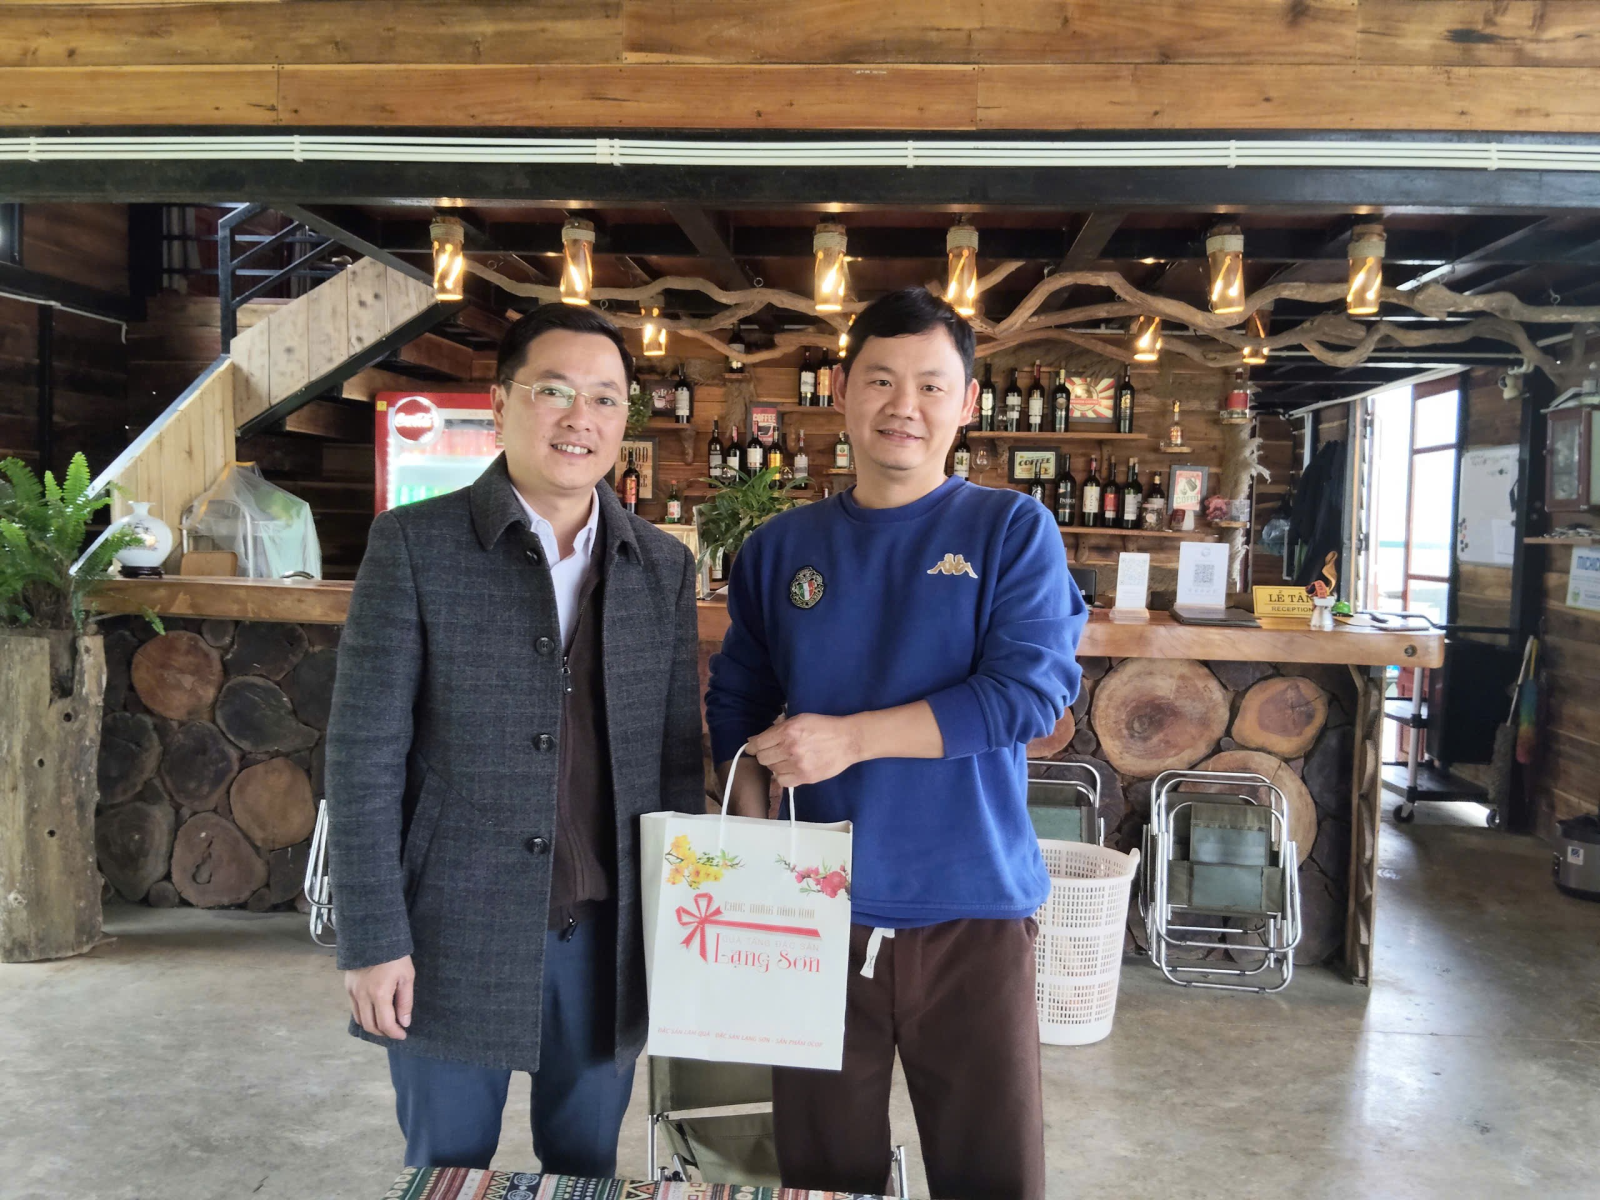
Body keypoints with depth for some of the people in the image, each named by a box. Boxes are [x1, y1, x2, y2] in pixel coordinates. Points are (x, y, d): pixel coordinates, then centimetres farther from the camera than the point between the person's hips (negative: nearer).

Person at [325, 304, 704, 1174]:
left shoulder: (664, 567, 4)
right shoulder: (414, 545, -6)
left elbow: (677, 759, 6)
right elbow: (363, 752, -8)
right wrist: (372, 937, -11)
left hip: (608, 940, 3)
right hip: (453, 937, -2)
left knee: (585, 1172, 17)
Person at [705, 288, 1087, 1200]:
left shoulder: (1013, 529, -1)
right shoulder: (780, 548, 7)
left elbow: (1032, 690, -13)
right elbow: (738, 705, 12)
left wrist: (853, 736, -18)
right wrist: (755, 844, -4)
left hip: (972, 912, -2)